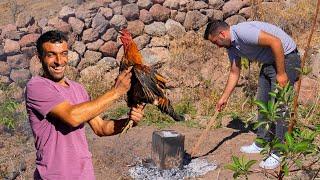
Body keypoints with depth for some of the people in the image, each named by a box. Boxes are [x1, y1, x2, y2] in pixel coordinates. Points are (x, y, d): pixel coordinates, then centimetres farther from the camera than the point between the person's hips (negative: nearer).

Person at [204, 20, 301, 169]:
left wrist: (281, 73, -25)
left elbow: (275, 42, -30)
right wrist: (224, 98, 18)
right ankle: (262, 144, 23)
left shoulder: (243, 31, -26)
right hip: (269, 62, 10)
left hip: (286, 58, -10)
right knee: (263, 103, 13)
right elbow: (234, 73, 16)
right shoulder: (231, 46, 5)